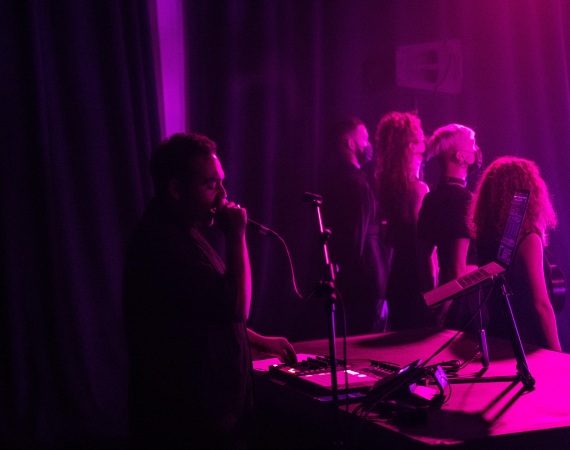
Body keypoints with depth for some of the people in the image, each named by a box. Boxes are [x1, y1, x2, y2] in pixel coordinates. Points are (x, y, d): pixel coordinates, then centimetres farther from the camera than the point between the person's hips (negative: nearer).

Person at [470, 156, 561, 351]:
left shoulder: (484, 237, 4)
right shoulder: (528, 239, -17)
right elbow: (541, 305, -20)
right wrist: (557, 355, -16)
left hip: (495, 335, 8)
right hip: (526, 341, -8)